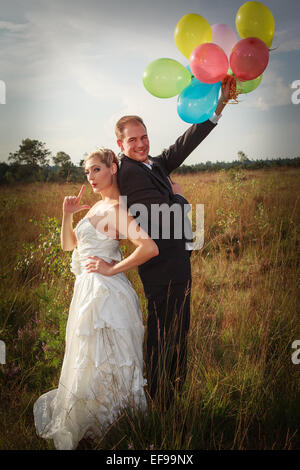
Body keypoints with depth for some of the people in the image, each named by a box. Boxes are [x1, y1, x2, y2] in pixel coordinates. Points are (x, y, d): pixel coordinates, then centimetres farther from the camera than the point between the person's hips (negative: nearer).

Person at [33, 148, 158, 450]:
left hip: (104, 292, -10)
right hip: (88, 290, 10)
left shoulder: (116, 210, -16)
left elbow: (150, 248, -29)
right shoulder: (98, 206, 13)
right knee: (89, 361, 20)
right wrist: (67, 214, 4)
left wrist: (112, 269, -20)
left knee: (101, 363, 1)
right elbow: (69, 245, 19)